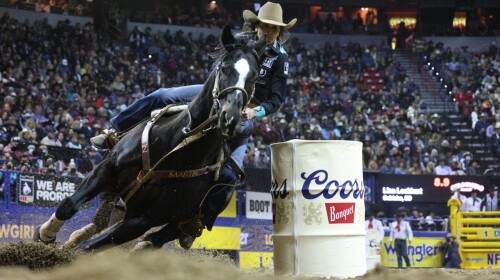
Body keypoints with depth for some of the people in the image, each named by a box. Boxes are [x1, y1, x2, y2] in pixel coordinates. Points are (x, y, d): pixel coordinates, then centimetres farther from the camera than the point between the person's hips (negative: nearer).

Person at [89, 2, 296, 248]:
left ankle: (202, 220, -4)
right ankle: (113, 132, -4)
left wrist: (256, 111, -31)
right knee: (161, 97, -13)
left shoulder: (280, 58, -10)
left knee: (230, 172, -18)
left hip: (246, 111, -3)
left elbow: (276, 100, -13)